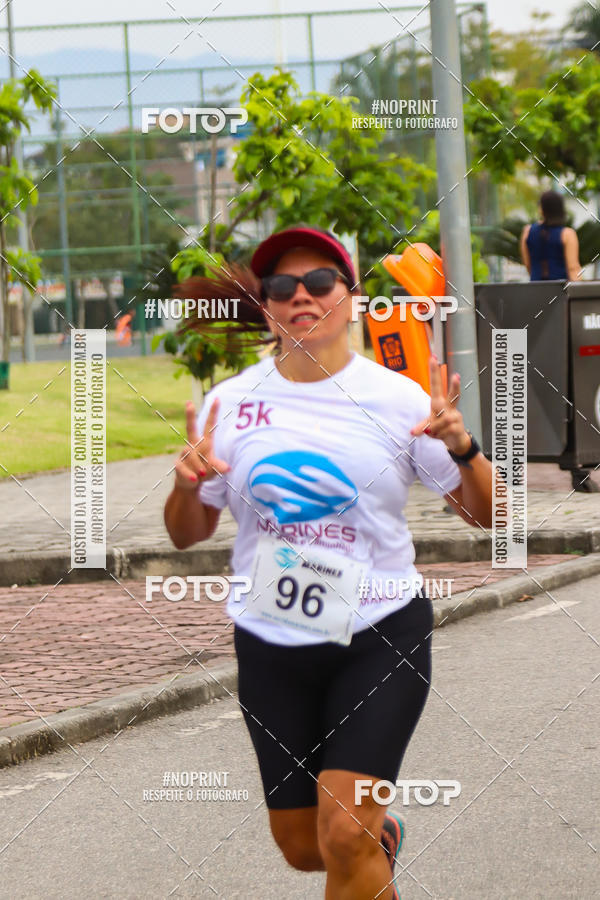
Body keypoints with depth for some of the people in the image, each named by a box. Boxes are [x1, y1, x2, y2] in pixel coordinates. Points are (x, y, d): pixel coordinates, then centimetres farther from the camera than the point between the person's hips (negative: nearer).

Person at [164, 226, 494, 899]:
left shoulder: (396, 398, -3)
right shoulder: (229, 403, 1)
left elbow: (485, 515, 1)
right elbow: (187, 536, 8)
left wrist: (460, 447, -19)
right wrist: (188, 485, -14)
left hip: (379, 635, -3)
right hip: (270, 643, 3)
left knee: (344, 835, -18)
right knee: (302, 846, 11)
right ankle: (381, 834, 42)